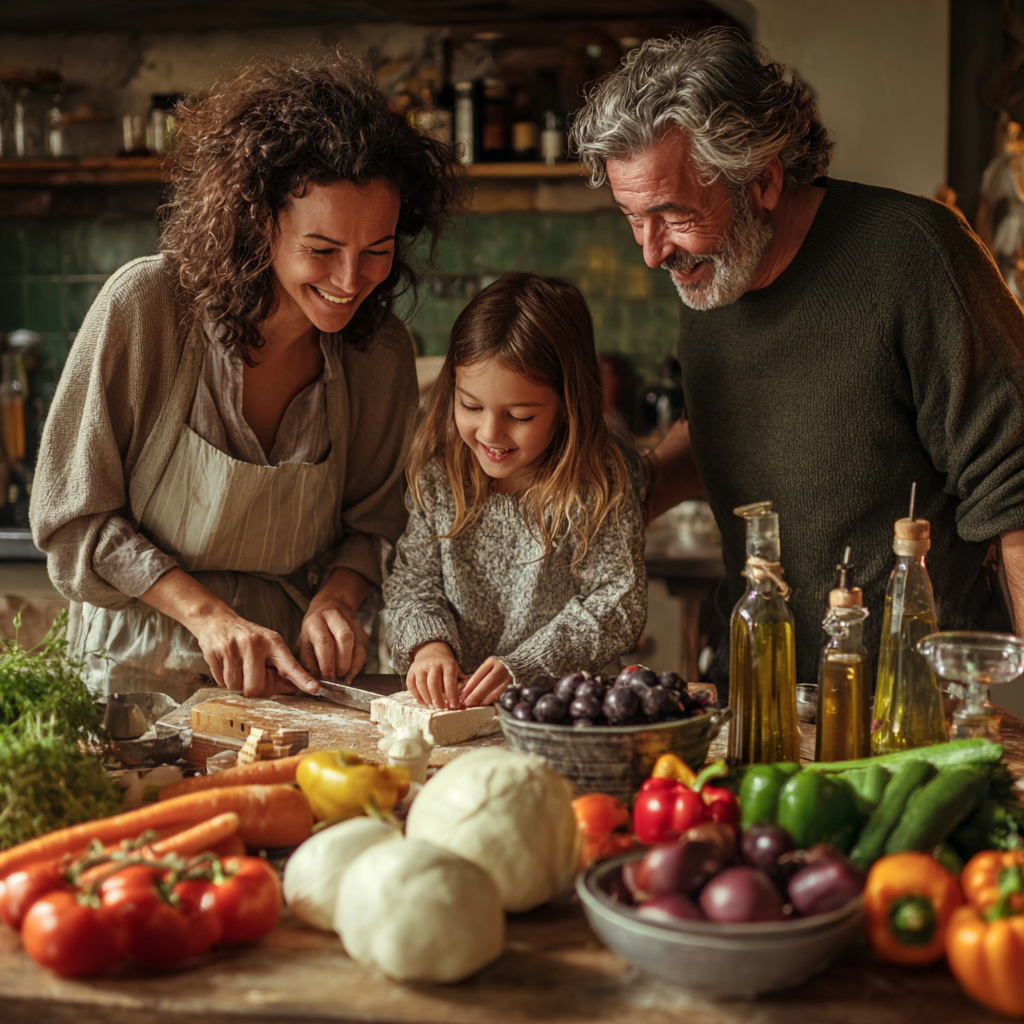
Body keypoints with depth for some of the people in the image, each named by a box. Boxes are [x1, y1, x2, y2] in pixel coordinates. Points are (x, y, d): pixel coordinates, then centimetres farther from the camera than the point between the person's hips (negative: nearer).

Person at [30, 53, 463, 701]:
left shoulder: (382, 350, -4)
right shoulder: (147, 306, -14)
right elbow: (73, 519, -8)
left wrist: (336, 598, -13)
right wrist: (205, 613, -19)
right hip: (139, 676, -2)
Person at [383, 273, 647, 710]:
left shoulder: (598, 490, -9)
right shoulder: (436, 479, 2)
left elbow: (618, 605, -11)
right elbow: (411, 585, 6)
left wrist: (521, 668, -21)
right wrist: (428, 644, -16)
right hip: (451, 706, 3)